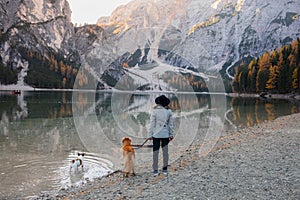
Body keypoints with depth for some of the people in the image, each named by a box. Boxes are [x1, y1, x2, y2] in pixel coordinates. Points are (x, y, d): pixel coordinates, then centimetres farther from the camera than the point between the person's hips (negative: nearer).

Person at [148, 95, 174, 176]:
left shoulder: (154, 111, -8)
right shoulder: (169, 111, -1)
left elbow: (152, 124, -6)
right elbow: (171, 124, 2)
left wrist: (150, 135, -1)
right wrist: (171, 134, 10)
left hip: (156, 134, -2)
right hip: (165, 134, 2)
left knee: (155, 152, 5)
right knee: (165, 151, 12)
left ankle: (155, 170, 8)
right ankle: (165, 169, 19)